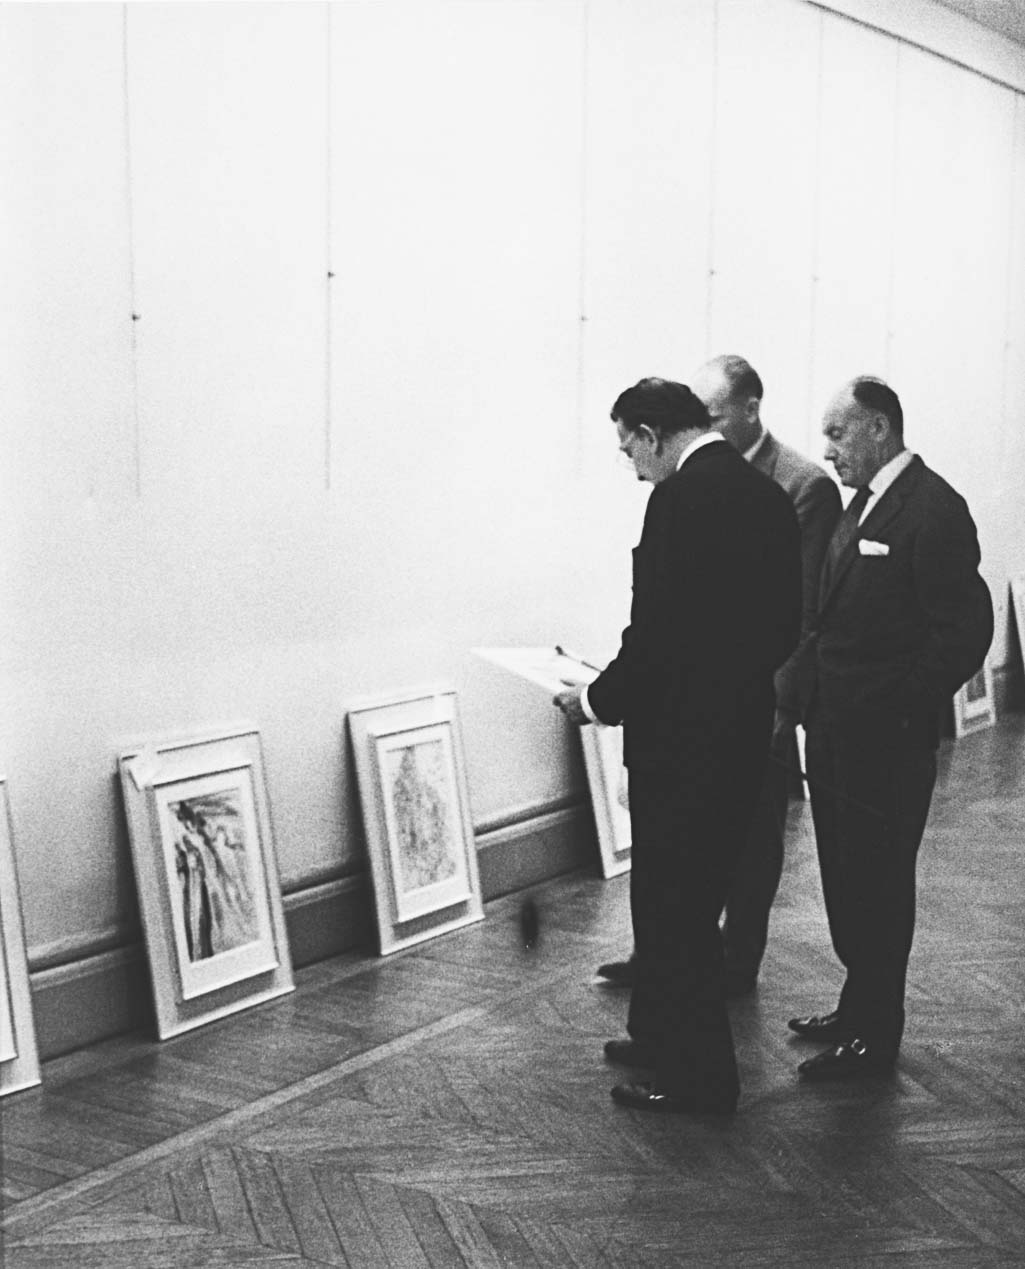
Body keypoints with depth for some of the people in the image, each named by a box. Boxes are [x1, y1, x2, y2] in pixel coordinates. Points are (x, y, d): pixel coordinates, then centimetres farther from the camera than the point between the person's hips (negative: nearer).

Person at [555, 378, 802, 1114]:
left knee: (672, 906, 5)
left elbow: (656, 633, -22)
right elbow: (786, 626, 11)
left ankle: (698, 1077, 15)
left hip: (683, 739, -9)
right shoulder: (769, 495, 7)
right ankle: (664, 1035, 36)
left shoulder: (682, 499, -19)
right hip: (744, 729, 9)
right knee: (694, 898, 21)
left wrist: (598, 702, -7)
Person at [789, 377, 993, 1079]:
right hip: (838, 729, 9)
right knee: (845, 876, 18)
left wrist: (906, 710, -18)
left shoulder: (934, 508, -15)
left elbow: (965, 627, -19)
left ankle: (875, 1034, 14)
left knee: (877, 882, 1)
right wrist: (815, 692, 8)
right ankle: (858, 1004, 32)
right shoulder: (863, 505, 14)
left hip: (886, 738, -9)